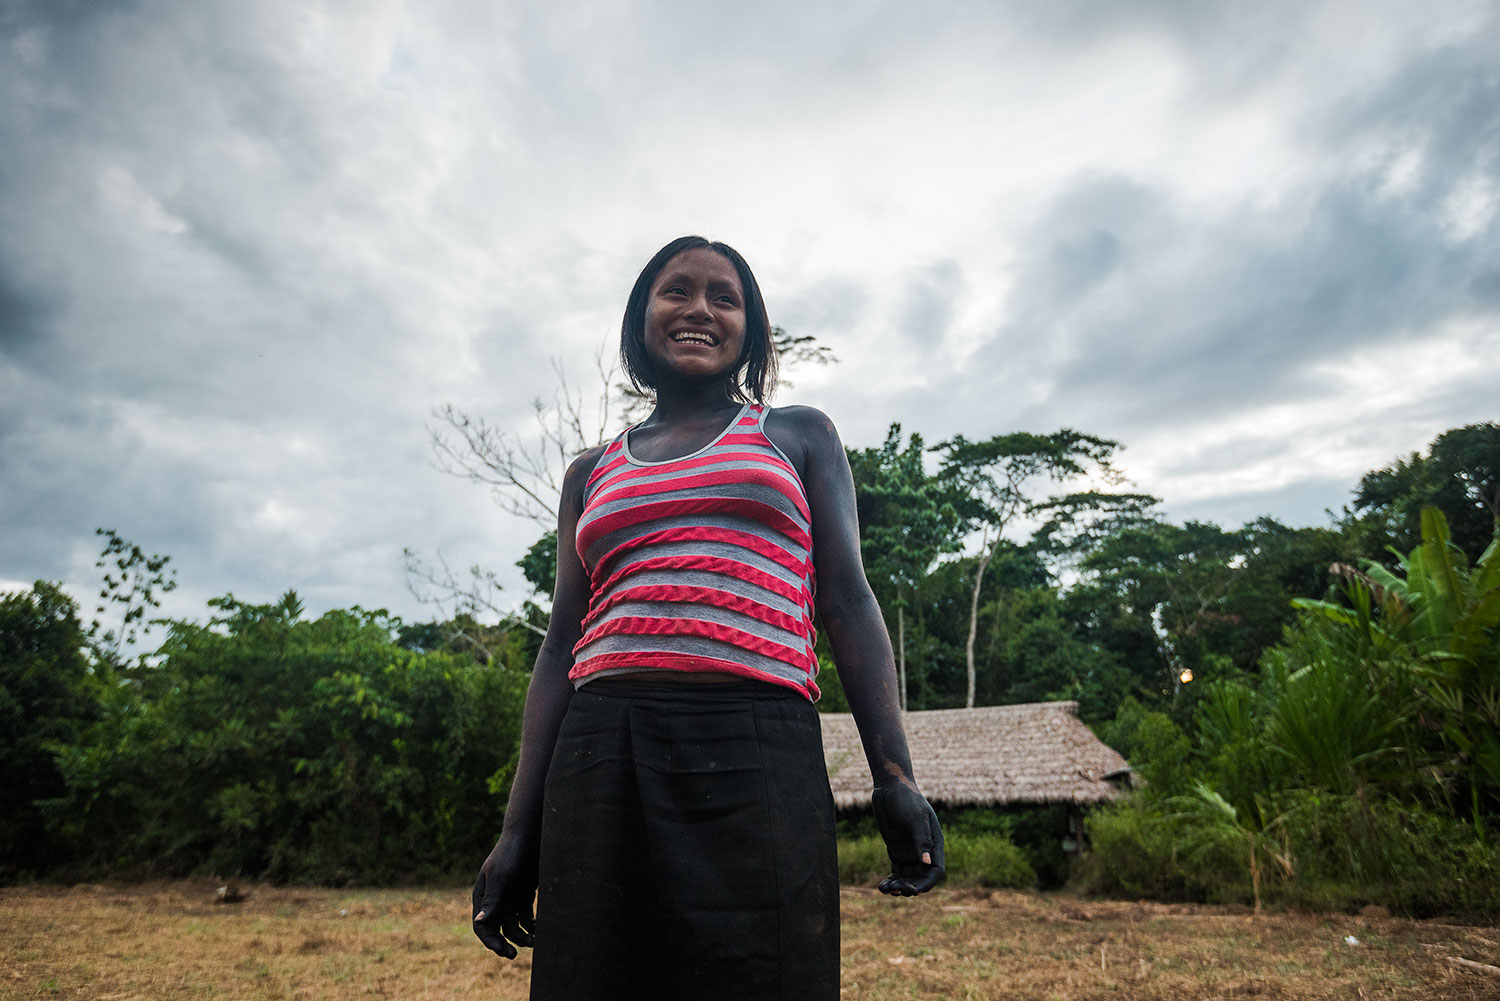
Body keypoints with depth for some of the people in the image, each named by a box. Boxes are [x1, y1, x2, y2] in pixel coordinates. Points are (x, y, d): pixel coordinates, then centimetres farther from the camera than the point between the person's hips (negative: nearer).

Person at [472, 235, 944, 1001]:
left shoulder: (798, 436, 14)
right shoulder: (592, 475, 19)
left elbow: (847, 605, 7)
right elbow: (561, 651, 15)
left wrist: (894, 775, -4)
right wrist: (518, 830, 10)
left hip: (759, 761, -2)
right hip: (602, 763, 3)